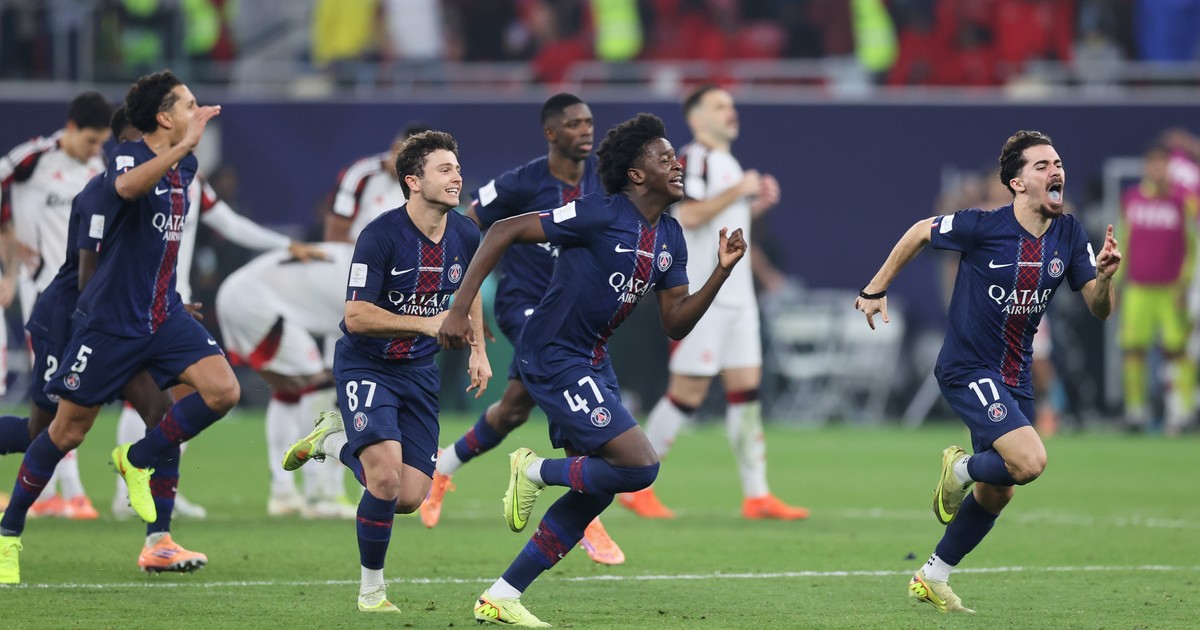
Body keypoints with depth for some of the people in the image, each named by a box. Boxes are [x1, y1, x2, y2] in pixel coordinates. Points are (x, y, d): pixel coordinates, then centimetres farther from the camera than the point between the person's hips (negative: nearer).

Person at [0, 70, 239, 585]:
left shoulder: (184, 167, 7)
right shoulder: (129, 157, -16)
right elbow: (127, 186, -43)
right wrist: (184, 145, -47)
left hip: (164, 314, 6)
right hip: (110, 320, -6)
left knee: (222, 390, -15)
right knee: (69, 431, 1)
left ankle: (139, 460, 6)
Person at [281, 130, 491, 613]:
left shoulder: (465, 236, -3)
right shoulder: (380, 236, -21)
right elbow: (356, 316, -23)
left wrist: (478, 349, 14)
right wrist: (426, 323, -31)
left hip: (419, 371, 6)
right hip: (365, 366, -6)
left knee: (411, 498, -1)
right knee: (386, 478, -24)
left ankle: (335, 440, 27)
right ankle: (371, 588, -3)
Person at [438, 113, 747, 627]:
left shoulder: (670, 237, 7)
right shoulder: (601, 215, -18)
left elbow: (675, 324, 7)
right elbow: (503, 232, -16)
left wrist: (722, 272, -7)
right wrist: (459, 310, -20)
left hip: (592, 362, 9)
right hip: (554, 358, -9)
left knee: (599, 487, 10)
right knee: (640, 465, -18)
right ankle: (536, 471, 6)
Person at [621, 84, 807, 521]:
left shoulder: (727, 163, 20)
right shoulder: (694, 159, -10)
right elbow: (688, 215, -24)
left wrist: (757, 204, 14)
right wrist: (738, 191, -18)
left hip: (736, 296, 9)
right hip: (700, 295, -9)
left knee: (746, 387, 3)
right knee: (688, 391, -7)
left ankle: (756, 495, 3)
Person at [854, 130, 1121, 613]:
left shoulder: (1069, 235, -3)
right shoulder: (984, 227, -18)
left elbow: (1098, 309, -2)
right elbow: (921, 232, -2)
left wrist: (1104, 276, -24)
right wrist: (876, 289, 4)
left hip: (1014, 377, 7)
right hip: (968, 370, -7)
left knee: (997, 494, 15)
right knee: (1030, 461, -25)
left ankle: (932, 578, 32)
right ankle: (961, 469, 7)